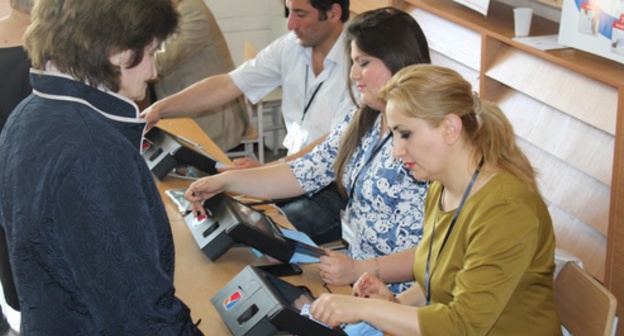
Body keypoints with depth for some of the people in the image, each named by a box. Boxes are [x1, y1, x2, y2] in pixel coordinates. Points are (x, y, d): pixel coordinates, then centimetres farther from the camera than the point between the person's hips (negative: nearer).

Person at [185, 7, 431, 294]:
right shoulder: (361, 123, 7)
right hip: (356, 266, 7)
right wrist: (225, 181, -1)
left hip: (392, 292, -7)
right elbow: (305, 175, 6)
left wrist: (358, 270, -30)